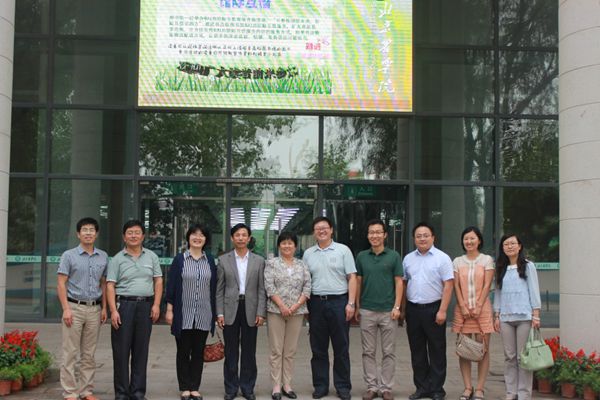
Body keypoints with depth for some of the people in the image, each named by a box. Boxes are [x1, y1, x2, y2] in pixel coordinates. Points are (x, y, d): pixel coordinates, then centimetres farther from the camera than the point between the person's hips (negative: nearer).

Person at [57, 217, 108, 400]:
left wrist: (104, 308, 8)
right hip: (75, 307, -3)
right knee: (70, 353, -2)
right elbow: (61, 284, -4)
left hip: (94, 309, 4)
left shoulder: (103, 257, 10)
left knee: (89, 354, 8)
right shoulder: (69, 255, 0)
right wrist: (66, 309, -12)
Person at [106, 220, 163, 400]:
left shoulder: (151, 256, 10)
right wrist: (113, 310, -12)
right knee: (121, 351, 0)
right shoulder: (117, 259, 2)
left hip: (146, 306, 2)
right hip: (124, 305, -2)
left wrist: (156, 304, -2)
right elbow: (110, 286, -3)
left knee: (141, 351, 7)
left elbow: (158, 281, 9)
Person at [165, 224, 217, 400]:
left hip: (203, 315, 2)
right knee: (183, 351, 6)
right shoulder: (179, 259, 0)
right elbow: (171, 285, -1)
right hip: (183, 314, -2)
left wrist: (215, 312, 6)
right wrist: (169, 309, -6)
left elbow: (214, 287, 9)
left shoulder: (210, 261, 7)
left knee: (199, 352, 7)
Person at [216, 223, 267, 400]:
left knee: (249, 352, 6)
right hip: (230, 309, 0)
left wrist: (261, 312, -4)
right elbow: (219, 289, 4)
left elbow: (261, 289, 4)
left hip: (250, 309, 1)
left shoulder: (259, 261, 6)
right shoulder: (223, 260, 4)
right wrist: (219, 313, -3)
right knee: (231, 351, 4)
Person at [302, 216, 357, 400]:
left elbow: (352, 278, -1)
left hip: (339, 302, -2)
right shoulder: (308, 254, 10)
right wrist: (304, 305, 4)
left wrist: (351, 303, -9)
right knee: (318, 349, 8)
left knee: (341, 348, 3)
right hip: (316, 303, 3)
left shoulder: (343, 250, 1)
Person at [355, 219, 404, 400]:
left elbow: (399, 282, -1)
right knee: (368, 352, 5)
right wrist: (357, 307, 6)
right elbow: (358, 282, 10)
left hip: (388, 311, -2)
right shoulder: (362, 256, 6)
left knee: (388, 352, 3)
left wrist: (397, 307, -9)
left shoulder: (394, 256, 0)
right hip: (367, 311, 2)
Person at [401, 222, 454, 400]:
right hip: (413, 309, 4)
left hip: (433, 309, -4)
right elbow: (403, 283, 14)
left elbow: (448, 286, -7)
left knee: (436, 352, 2)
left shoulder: (442, 258, -3)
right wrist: (403, 308, 7)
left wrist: (442, 311, -14)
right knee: (417, 352, 10)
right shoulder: (408, 259, 10)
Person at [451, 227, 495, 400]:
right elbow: (456, 286, 5)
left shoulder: (487, 260, 4)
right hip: (462, 309, 2)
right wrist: (463, 306, -7)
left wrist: (478, 307, -11)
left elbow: (487, 285, -3)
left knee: (483, 350, -1)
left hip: (482, 309, -2)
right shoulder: (458, 261, 10)